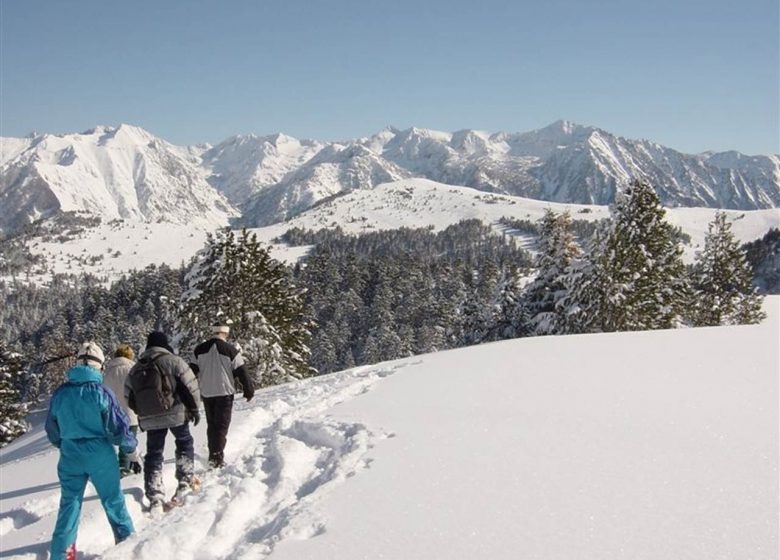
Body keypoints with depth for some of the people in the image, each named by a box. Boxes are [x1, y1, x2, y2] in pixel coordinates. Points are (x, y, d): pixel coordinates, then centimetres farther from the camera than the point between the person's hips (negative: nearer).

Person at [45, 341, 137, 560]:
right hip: (100, 455, -2)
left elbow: (52, 429, 9)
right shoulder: (101, 392, -15)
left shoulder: (60, 393, -3)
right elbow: (118, 426, -13)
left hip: (70, 456, 3)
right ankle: (126, 539, 26)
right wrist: (130, 445, 5)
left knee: (69, 503, 11)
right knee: (113, 500, 13)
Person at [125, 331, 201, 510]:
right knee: (184, 443, 19)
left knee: (153, 454, 9)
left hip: (149, 419, 3)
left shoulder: (135, 369, 12)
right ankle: (186, 480, 13)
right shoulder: (173, 361, -4)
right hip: (175, 413, -3)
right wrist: (194, 408, 1)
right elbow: (190, 385, -9)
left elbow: (129, 398, 14)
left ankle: (155, 498, 3)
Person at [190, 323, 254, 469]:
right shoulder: (230, 350, -8)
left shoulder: (200, 350, 4)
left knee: (211, 424, 16)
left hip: (206, 393, 4)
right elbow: (241, 372, -6)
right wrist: (249, 390, 4)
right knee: (222, 425, -1)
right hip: (224, 392, -4)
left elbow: (192, 371, 7)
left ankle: (212, 454, 17)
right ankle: (217, 456, -11)